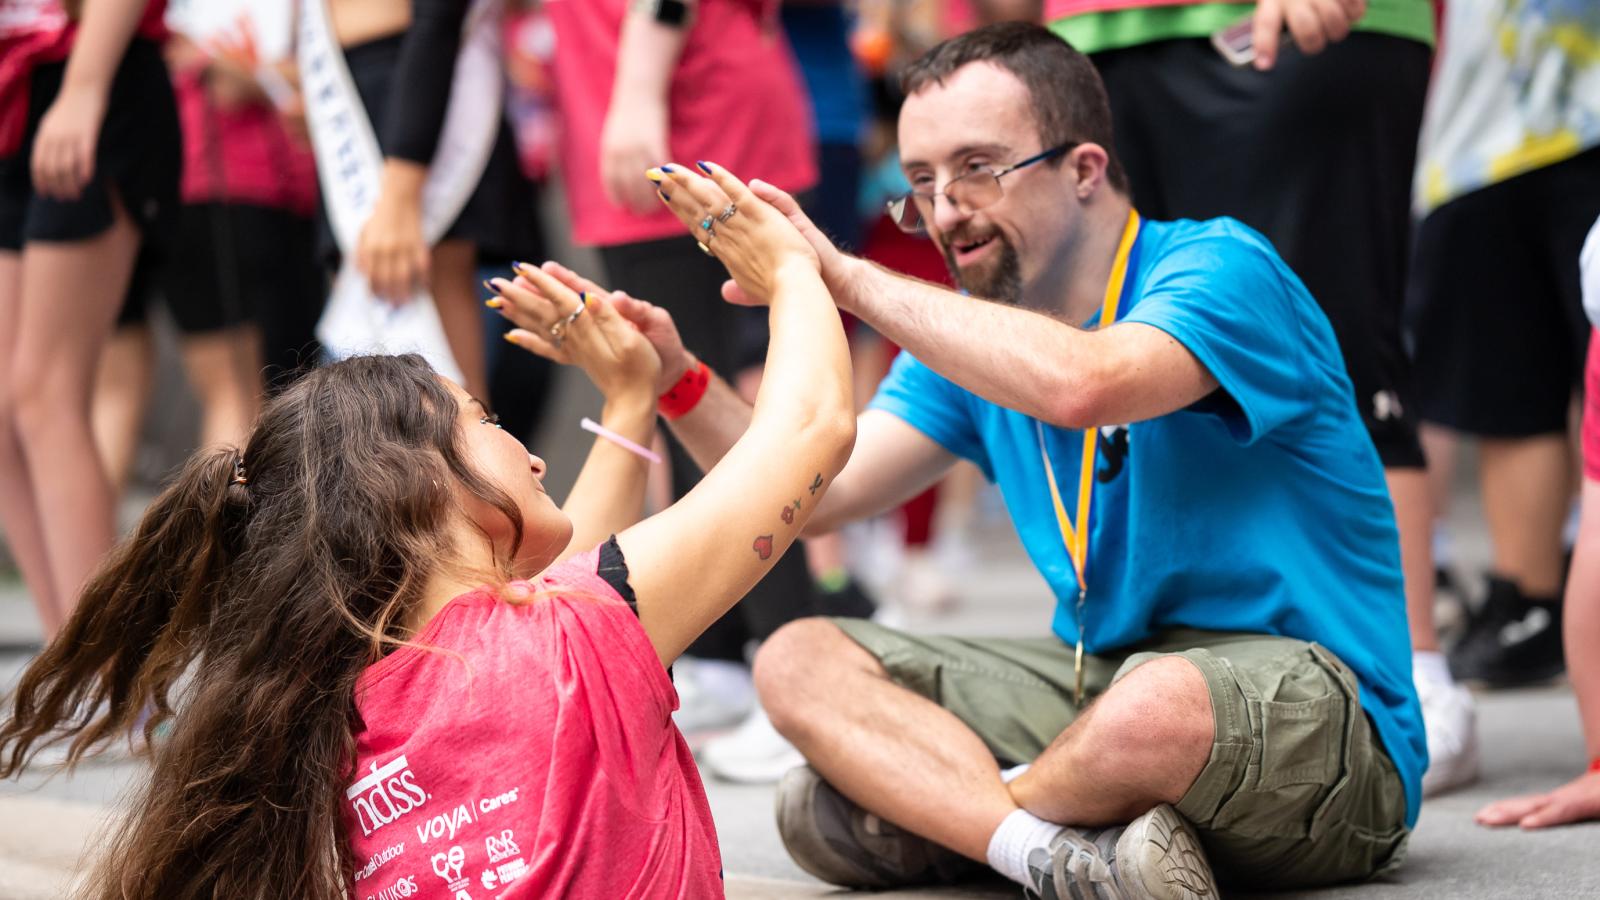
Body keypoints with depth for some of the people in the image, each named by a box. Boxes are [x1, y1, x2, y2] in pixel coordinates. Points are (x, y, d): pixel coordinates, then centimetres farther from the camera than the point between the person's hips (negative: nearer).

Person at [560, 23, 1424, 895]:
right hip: (1102, 677, 8)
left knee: (1158, 705, -41)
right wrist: (675, 377, -10)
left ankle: (917, 806, -11)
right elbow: (816, 493, 6)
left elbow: (1081, 386, -34)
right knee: (799, 659, -5)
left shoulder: (1217, 267, -12)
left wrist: (846, 277, -26)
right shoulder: (976, 329, 12)